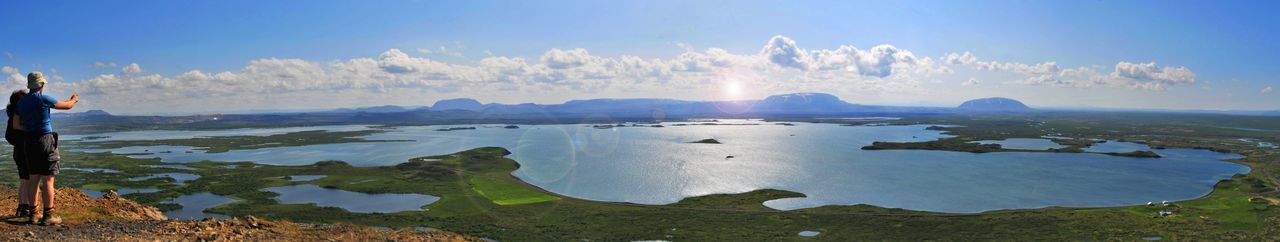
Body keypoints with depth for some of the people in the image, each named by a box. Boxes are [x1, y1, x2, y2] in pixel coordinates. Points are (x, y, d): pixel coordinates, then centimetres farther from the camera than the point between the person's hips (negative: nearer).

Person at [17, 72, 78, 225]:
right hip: (45, 141, -7)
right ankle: (47, 216, -6)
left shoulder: (21, 102, 8)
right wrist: (74, 100, 22)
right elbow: (67, 106, 0)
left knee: (34, 179, 13)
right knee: (48, 180, -5)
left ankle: (33, 214, 15)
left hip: (29, 142, 7)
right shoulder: (43, 99, -12)